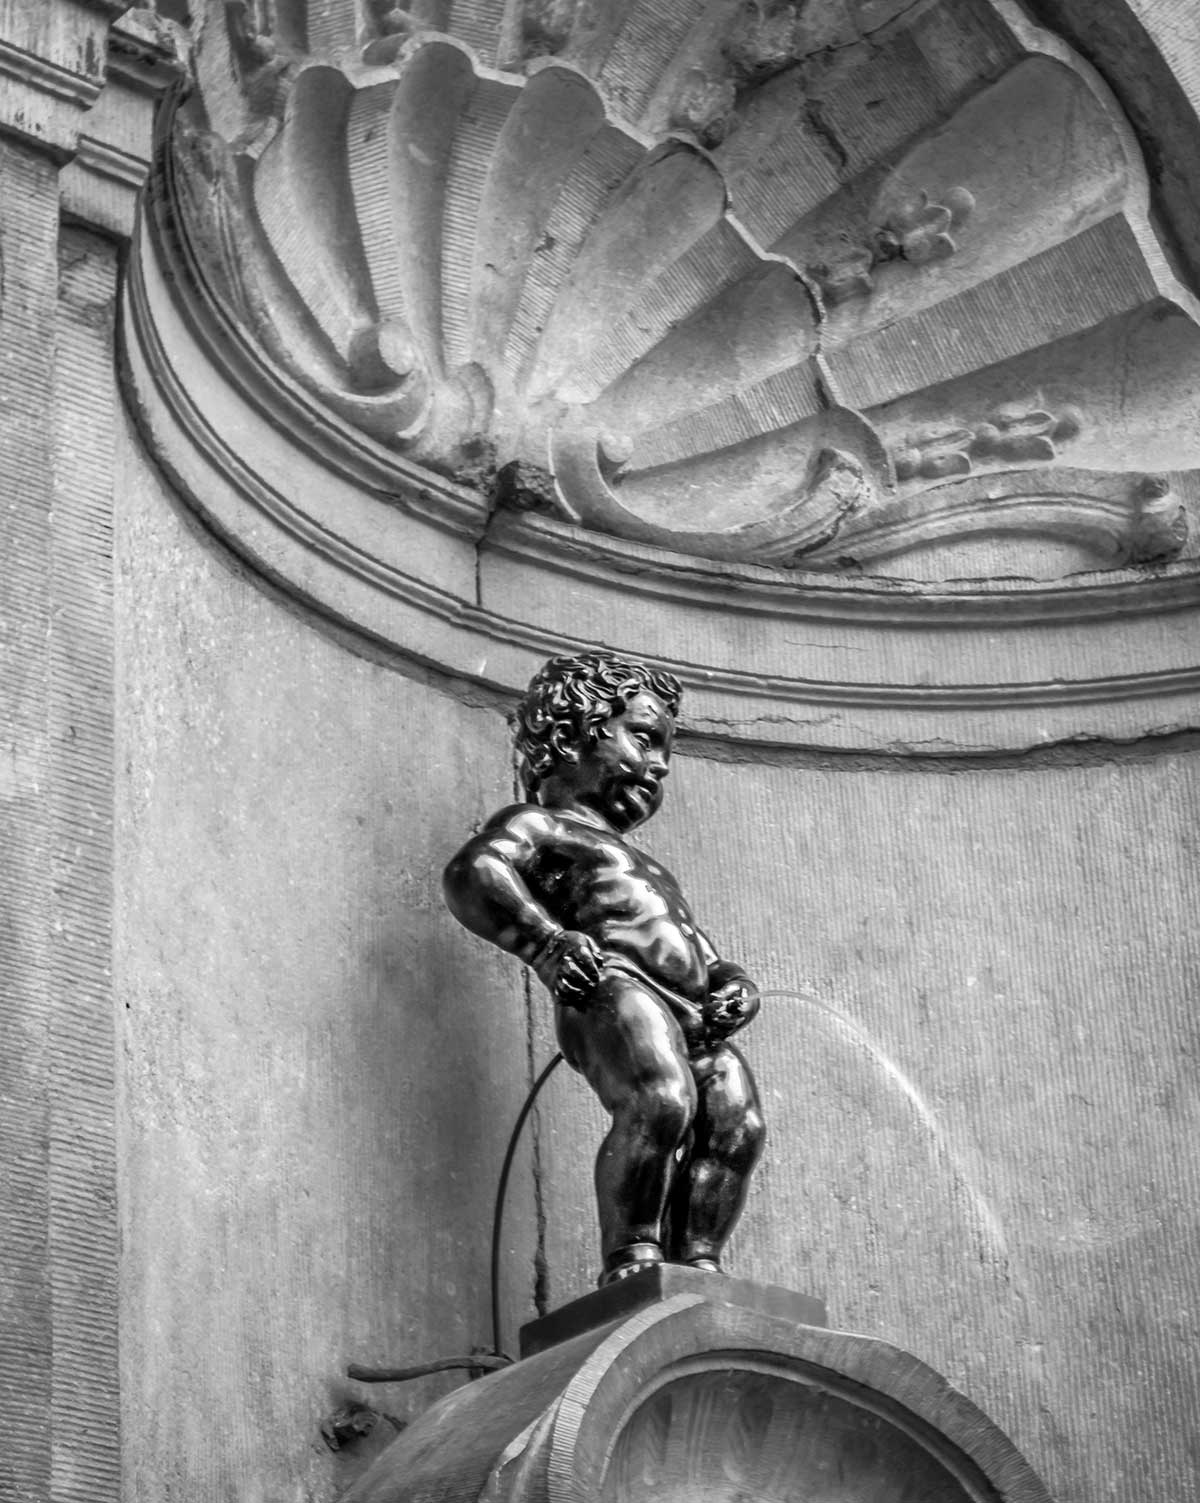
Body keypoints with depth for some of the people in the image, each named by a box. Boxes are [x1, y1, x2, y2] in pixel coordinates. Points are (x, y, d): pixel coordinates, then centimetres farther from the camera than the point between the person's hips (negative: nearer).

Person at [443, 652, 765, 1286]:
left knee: (736, 1123, -19)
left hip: (692, 1017, 7)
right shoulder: (539, 825, 18)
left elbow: (706, 961, 37)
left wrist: (736, 988, 12)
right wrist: (548, 943, -18)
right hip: (613, 989, -7)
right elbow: (473, 873, -2)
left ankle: (698, 1263, -28)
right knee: (661, 1099, -32)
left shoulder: (649, 872, 43)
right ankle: (630, 1258, -33)